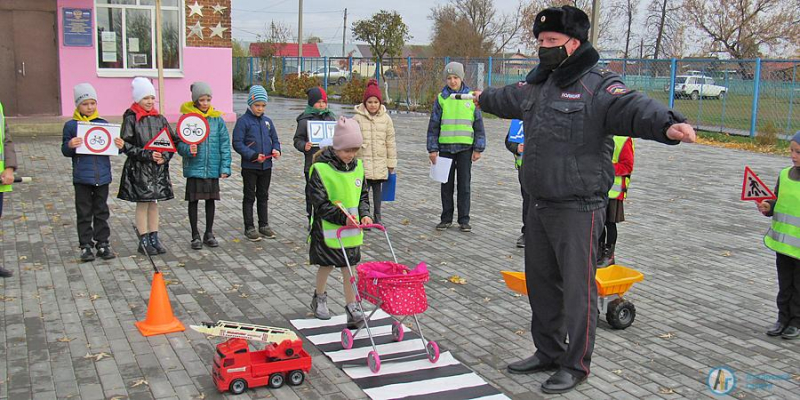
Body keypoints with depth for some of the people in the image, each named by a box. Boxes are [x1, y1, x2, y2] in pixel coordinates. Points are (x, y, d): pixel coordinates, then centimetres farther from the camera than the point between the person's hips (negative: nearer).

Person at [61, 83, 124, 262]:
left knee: (101, 212, 11)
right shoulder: (71, 125, -2)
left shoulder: (103, 124, 5)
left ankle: (103, 244, 19)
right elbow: (65, 151, -2)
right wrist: (69, 145, -23)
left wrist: (119, 146, -13)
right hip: (82, 177, -2)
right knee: (84, 213, 6)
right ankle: (85, 246, 13)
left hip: (102, 175, 2)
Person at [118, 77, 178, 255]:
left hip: (159, 168, 4)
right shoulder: (130, 119, -7)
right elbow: (126, 146, -12)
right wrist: (147, 155, -19)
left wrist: (165, 157, -8)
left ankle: (154, 238, 19)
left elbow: (173, 141, 9)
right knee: (142, 204, 2)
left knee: (154, 203, 11)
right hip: (139, 169, -4)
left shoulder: (160, 119, 7)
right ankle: (144, 241, 11)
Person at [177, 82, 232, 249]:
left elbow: (224, 144, 3)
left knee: (211, 199, 12)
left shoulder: (217, 119, 1)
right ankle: (195, 236, 19)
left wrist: (225, 167, -3)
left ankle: (209, 234, 26)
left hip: (213, 168, 3)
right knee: (194, 200, 7)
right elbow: (180, 144, -4)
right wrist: (188, 149, -26)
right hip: (194, 168, -2)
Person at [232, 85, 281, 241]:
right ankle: (249, 228, 13)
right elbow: (237, 143, -14)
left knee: (263, 196, 15)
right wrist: (253, 155, -23)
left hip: (266, 166, 5)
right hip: (249, 166, -5)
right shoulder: (243, 121, -10)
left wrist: (276, 150, -7)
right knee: (249, 197, 5)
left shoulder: (267, 121, 8)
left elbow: (275, 139, 15)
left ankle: (264, 225, 26)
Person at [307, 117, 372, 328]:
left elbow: (363, 195, 12)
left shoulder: (358, 166, 2)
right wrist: (343, 217, -25)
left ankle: (352, 310, 10)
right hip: (328, 229, -4)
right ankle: (319, 299, 37)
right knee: (326, 266, 12)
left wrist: (364, 214, -6)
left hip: (352, 230, 4)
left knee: (350, 268, 5)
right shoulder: (320, 168, -17)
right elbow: (321, 204, -17)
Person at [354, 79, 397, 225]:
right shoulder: (358, 118, -3)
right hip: (362, 162, -2)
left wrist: (391, 163, 7)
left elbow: (390, 142, 7)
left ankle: (377, 217, 21)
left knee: (377, 188, 10)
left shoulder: (386, 119, 3)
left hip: (380, 162, 2)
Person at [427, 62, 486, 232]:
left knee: (464, 184, 4)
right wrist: (432, 149, 0)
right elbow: (433, 125, 4)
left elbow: (478, 124, 4)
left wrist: (478, 148, 0)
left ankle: (464, 219, 12)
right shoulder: (441, 98, 2)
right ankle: (446, 218, 18)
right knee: (447, 184, 8)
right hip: (445, 147, 1)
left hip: (465, 147, -1)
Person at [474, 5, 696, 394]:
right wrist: (482, 98, 54)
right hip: (539, 205, 8)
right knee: (541, 283, 18)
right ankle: (548, 352, 35)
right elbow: (508, 98, 35)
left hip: (578, 209, -8)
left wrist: (667, 125, -52)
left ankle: (575, 365, 16)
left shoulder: (597, 85, -12)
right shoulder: (537, 86, 13)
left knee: (578, 289, 0)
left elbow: (631, 106, -32)